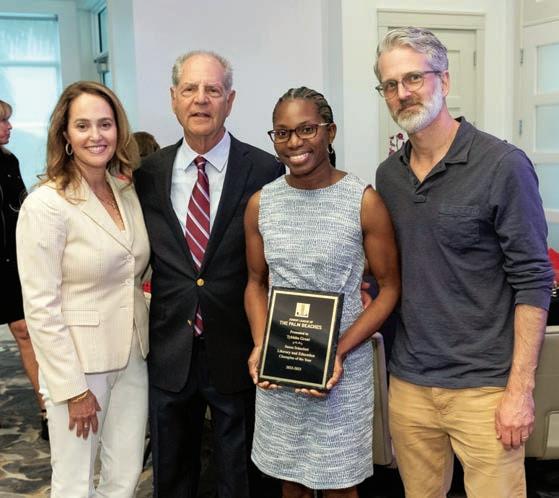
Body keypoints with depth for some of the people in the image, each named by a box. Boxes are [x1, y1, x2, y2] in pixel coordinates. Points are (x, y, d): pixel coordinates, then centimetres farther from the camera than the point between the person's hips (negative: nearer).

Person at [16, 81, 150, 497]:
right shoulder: (46, 205, -15)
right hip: (77, 362, -6)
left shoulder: (128, 191, 5)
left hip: (132, 356, 6)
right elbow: (41, 308, -16)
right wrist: (72, 389, -15)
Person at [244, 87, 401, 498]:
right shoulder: (260, 204, 2)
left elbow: (390, 287, -6)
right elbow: (256, 282, 11)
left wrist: (339, 351, -16)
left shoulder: (364, 201, -9)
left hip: (343, 366, -3)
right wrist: (260, 346, -6)